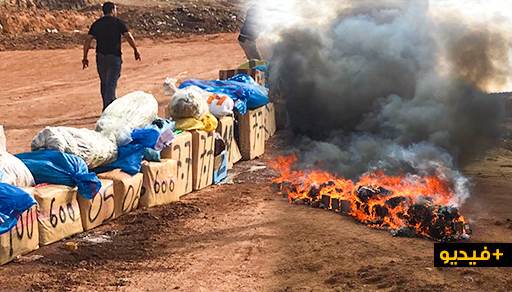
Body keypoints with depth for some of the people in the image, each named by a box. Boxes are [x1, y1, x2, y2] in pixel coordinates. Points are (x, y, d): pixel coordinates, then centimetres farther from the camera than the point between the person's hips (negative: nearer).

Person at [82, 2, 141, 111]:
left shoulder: (96, 24, 9)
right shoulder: (118, 22, -2)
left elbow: (87, 40, 3)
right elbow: (129, 37, -9)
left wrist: (85, 57, 7)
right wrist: (136, 50, 1)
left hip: (100, 57, 4)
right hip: (114, 57, -4)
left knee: (104, 83, 17)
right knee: (111, 84, -6)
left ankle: (107, 108, 24)